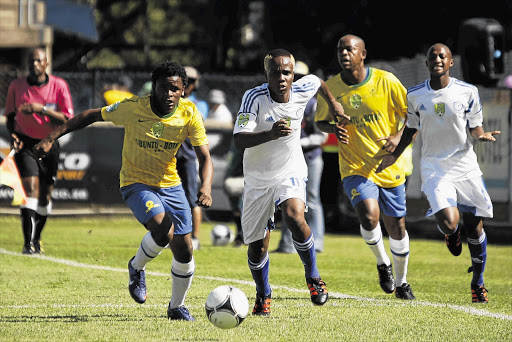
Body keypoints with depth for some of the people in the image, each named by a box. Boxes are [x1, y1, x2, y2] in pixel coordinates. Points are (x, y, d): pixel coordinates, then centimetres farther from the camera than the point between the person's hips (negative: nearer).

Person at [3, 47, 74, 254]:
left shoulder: (59, 86, -5)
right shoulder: (16, 86, -1)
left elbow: (67, 120, -10)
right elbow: (10, 116, 11)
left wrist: (42, 109, -23)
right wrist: (13, 134, -9)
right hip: (25, 144, -1)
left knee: (45, 196, 8)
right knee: (30, 190, -17)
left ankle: (36, 239, 30)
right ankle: (29, 243, -22)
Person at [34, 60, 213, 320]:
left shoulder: (189, 113, -13)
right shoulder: (133, 109, -19)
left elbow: (204, 157, -11)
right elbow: (93, 115, -6)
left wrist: (206, 187, -32)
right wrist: (52, 138, -9)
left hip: (170, 184, 4)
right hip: (136, 183, -4)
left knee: (184, 251, 2)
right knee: (163, 229, -30)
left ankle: (176, 307, 26)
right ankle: (137, 267, 2)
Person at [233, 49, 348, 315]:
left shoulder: (302, 90, -10)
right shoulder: (254, 97, -21)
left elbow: (318, 81, 16)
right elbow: (238, 140, -31)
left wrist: (333, 103, 20)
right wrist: (270, 134, -44)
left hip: (291, 172, 0)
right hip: (258, 178, 0)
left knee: (295, 218, -29)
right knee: (257, 244, 6)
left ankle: (312, 276, -7)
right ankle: (263, 296, 34)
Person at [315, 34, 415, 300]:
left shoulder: (385, 81, -7)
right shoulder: (330, 88, -4)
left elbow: (411, 112, 3)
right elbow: (320, 121, 11)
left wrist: (399, 136, -15)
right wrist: (335, 129, -12)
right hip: (355, 168, -1)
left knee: (396, 226, 8)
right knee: (369, 216, -25)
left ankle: (401, 282, 31)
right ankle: (382, 263, 5)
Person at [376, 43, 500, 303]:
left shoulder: (468, 92, -3)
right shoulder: (415, 95, 1)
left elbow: (475, 127, 4)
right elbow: (411, 130, 14)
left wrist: (482, 135, -19)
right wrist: (393, 155, 2)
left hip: (465, 164, 1)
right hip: (434, 166, -1)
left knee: (475, 226, 3)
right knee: (448, 222, -20)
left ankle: (478, 283, 23)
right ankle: (451, 233, 21)